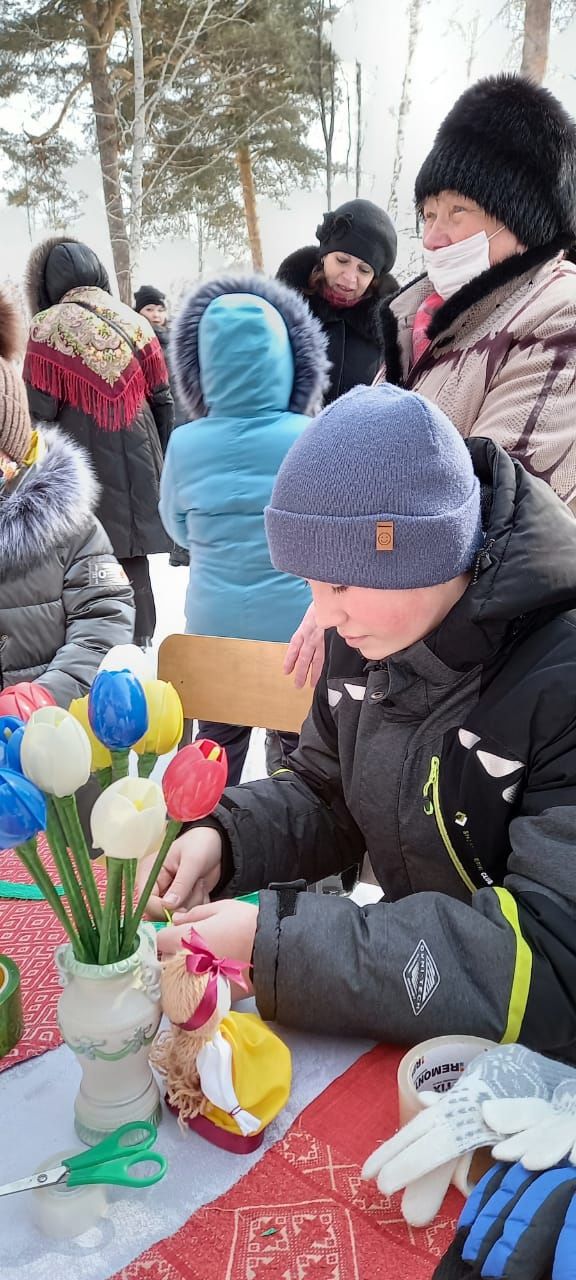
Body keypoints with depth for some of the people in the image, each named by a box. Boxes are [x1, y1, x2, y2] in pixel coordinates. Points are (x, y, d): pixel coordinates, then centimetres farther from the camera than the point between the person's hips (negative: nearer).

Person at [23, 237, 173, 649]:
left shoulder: (47, 328, -6)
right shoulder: (135, 322, 6)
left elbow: (39, 411, -8)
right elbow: (163, 399, 9)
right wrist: (157, 456, 19)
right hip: (138, 463, 4)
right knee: (133, 556, 12)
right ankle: (139, 640, 21)